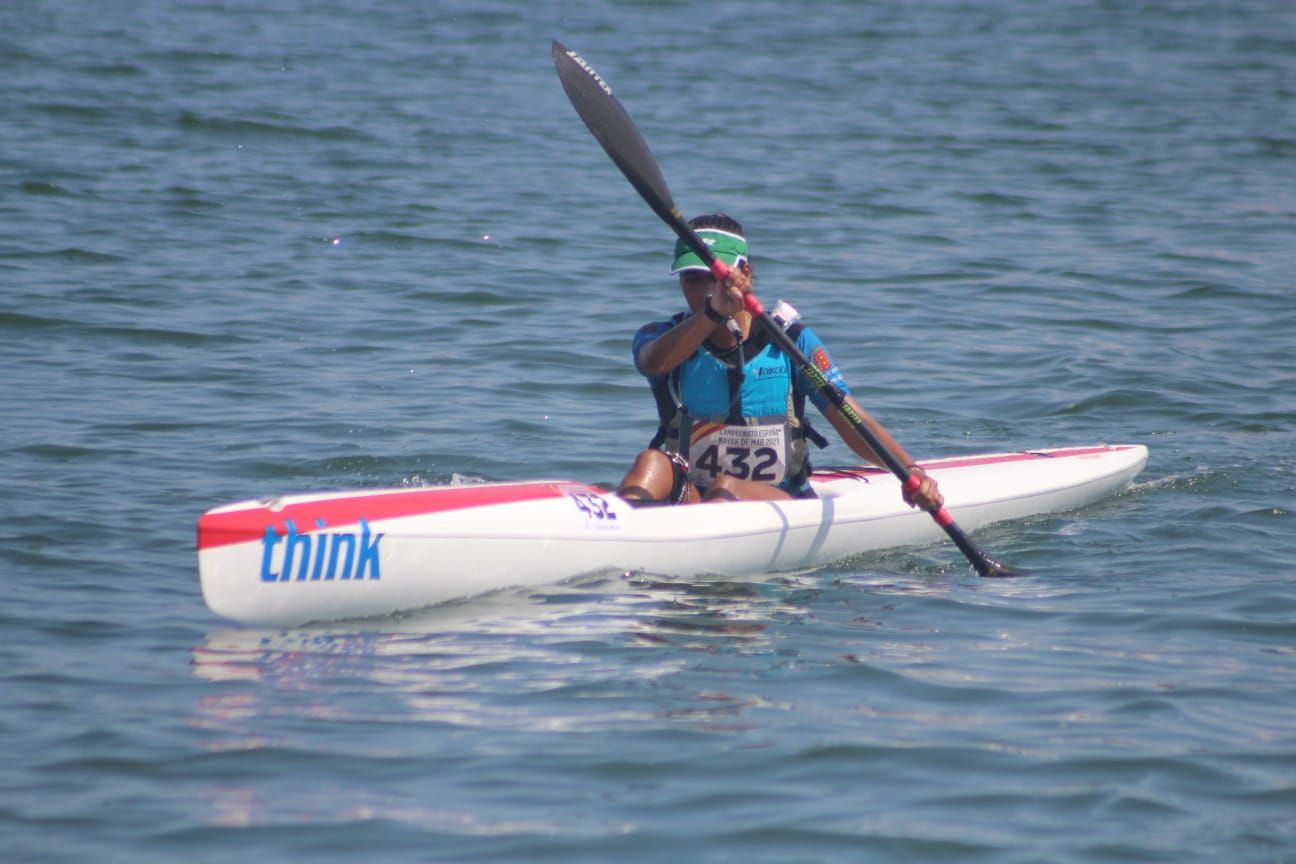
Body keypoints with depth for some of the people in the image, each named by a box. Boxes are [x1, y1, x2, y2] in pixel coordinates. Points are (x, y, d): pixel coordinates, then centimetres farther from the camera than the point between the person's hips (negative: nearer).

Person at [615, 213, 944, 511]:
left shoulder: (791, 341, 4)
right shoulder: (663, 336, 5)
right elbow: (654, 362, -23)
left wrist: (910, 470, -22)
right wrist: (712, 313, -41)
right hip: (689, 497, 1)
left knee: (727, 488, -34)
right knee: (651, 463, -30)